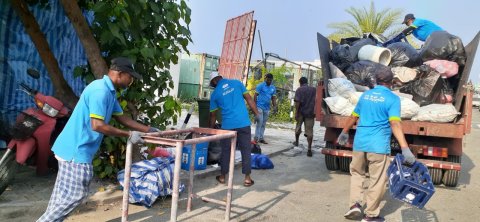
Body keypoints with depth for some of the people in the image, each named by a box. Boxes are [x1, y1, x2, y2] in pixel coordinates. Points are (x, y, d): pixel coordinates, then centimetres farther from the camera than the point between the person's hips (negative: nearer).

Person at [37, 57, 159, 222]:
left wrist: (148, 130, 12)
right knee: (74, 193, -3)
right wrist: (129, 135, -22)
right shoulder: (100, 91, -20)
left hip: (75, 148, 10)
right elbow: (97, 125, -27)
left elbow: (122, 118, 15)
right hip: (76, 149, -10)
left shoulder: (109, 91, 12)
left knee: (65, 192, 16)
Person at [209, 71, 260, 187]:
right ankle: (247, 178, 8)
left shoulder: (215, 93, 8)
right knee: (246, 150, 6)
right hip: (243, 123, 0)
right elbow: (249, 99, 5)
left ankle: (222, 177, 23)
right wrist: (257, 114, 10)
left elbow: (213, 115, 14)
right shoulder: (236, 83, 8)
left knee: (226, 151, 13)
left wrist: (211, 130, 27)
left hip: (228, 125, 0)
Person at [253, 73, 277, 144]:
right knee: (259, 122, -12)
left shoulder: (273, 88, 12)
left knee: (263, 124, 9)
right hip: (259, 107, -5)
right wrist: (254, 106, -12)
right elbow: (255, 96, -5)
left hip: (267, 108, 5)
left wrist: (275, 106, 0)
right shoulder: (260, 86, -4)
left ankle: (261, 138, 16)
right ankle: (256, 137, -6)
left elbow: (273, 98, 14)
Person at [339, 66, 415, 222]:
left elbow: (354, 117, 19)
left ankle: (355, 204, 12)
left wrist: (344, 132, 33)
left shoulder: (365, 95, 10)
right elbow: (395, 124, -18)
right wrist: (405, 149, -24)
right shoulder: (393, 99, -6)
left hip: (360, 143, 5)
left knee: (356, 172, 23)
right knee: (377, 180, 7)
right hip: (378, 145, -5)